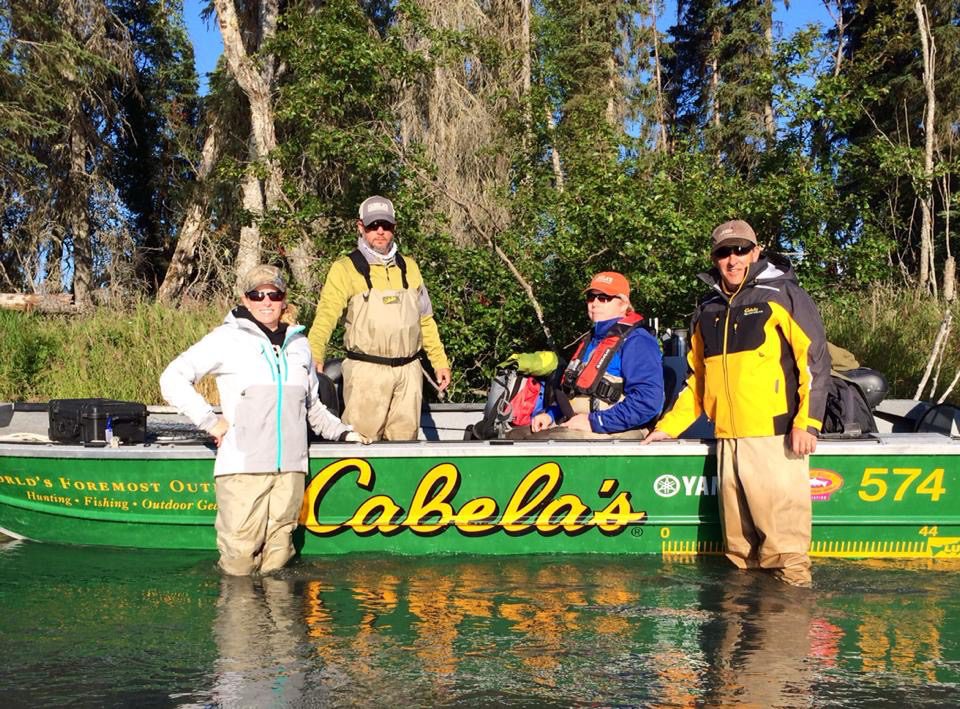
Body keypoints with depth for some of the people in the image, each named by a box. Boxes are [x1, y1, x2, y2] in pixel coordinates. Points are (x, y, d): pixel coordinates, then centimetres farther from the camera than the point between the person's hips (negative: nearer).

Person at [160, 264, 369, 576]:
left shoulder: (299, 344, 19)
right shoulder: (228, 339, 4)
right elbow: (172, 378, 2)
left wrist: (342, 432, 22)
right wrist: (210, 421, -4)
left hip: (290, 468, 4)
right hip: (242, 467, -4)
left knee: (275, 566, 5)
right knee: (239, 563, -4)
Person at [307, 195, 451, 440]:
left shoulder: (408, 266, 15)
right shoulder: (345, 268, 0)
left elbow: (425, 319, 20)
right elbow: (326, 315, -12)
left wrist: (440, 362, 16)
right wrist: (315, 357, -29)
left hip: (409, 370, 4)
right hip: (366, 371, -4)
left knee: (405, 439, 9)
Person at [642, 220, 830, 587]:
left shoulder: (782, 295, 2)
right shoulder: (707, 311, 18)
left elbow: (815, 359, -4)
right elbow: (697, 378, 24)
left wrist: (807, 421, -12)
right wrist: (669, 426, 18)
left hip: (775, 435, -5)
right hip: (727, 437, 6)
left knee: (782, 522, -8)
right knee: (737, 531, 9)